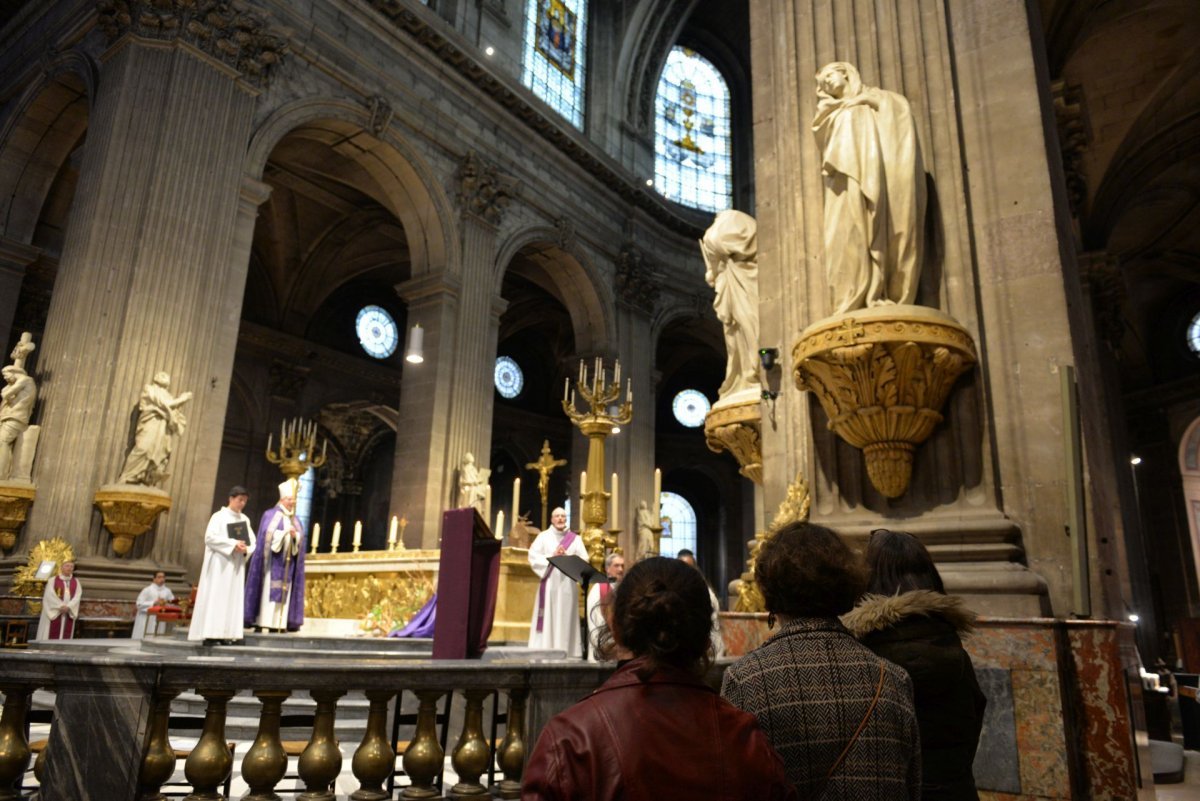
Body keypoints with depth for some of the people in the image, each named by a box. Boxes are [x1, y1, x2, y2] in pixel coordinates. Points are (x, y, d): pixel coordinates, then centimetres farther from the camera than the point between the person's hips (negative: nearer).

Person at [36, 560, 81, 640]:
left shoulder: (76, 582, 11)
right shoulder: (53, 580, 3)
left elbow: (77, 597, 0)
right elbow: (50, 596, -8)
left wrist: (68, 607, -17)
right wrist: (60, 606, -18)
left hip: (68, 614, 3)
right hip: (54, 613, -3)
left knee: (65, 637, 1)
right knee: (52, 636, -4)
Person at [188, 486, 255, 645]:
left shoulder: (245, 520, 13)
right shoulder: (219, 516, -2)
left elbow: (252, 541, 12)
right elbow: (210, 537, -13)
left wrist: (246, 548, -10)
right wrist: (233, 544, -19)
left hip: (236, 564, 6)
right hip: (219, 563, -5)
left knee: (233, 598, 1)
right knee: (215, 596, -8)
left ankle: (225, 634, 1)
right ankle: (210, 634, -9)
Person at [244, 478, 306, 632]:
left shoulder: (296, 520, 17)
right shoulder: (270, 515, 3)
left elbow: (301, 542, 10)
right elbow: (267, 535, -10)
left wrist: (295, 536, -11)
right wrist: (285, 532, -18)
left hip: (288, 563, 5)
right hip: (273, 561, -5)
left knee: (284, 593, -1)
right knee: (268, 592, -10)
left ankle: (277, 624, -1)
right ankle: (260, 622, -9)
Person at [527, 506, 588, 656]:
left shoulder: (575, 538, 11)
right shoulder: (543, 536, 9)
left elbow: (584, 560, 2)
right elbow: (533, 556, -2)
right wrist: (551, 557, -13)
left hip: (568, 584, 1)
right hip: (549, 583, -1)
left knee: (566, 619, -1)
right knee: (547, 618, -4)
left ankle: (565, 653, 2)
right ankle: (543, 653, -2)